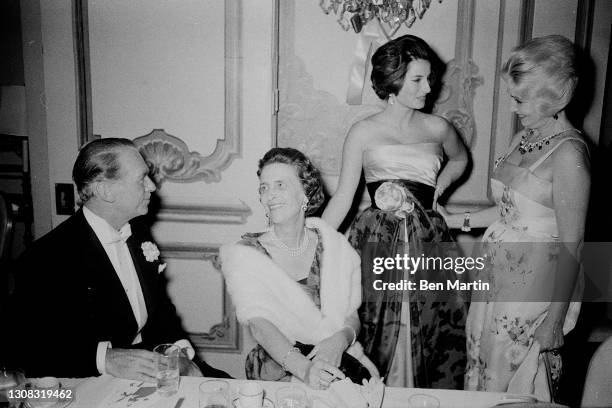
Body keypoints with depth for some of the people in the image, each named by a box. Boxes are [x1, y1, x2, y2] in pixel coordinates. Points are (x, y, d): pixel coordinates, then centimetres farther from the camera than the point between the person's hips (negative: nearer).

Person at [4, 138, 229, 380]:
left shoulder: (138, 232, 7)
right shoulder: (47, 258, -17)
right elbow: (27, 349, -17)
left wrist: (180, 351, -5)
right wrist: (105, 358, -28)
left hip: (150, 365, 6)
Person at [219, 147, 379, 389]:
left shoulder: (334, 246, 5)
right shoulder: (244, 256, -3)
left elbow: (353, 315, 5)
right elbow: (258, 323, -16)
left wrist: (340, 340, -19)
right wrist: (303, 368, -33)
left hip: (340, 363, 3)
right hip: (278, 371, -3)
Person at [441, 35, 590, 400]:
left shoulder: (568, 154, -19)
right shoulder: (524, 138, 5)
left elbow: (571, 246, -17)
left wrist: (555, 319, -15)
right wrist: (459, 220, 13)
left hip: (534, 288, -7)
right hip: (498, 279, 7)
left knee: (511, 387, 10)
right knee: (481, 371, 19)